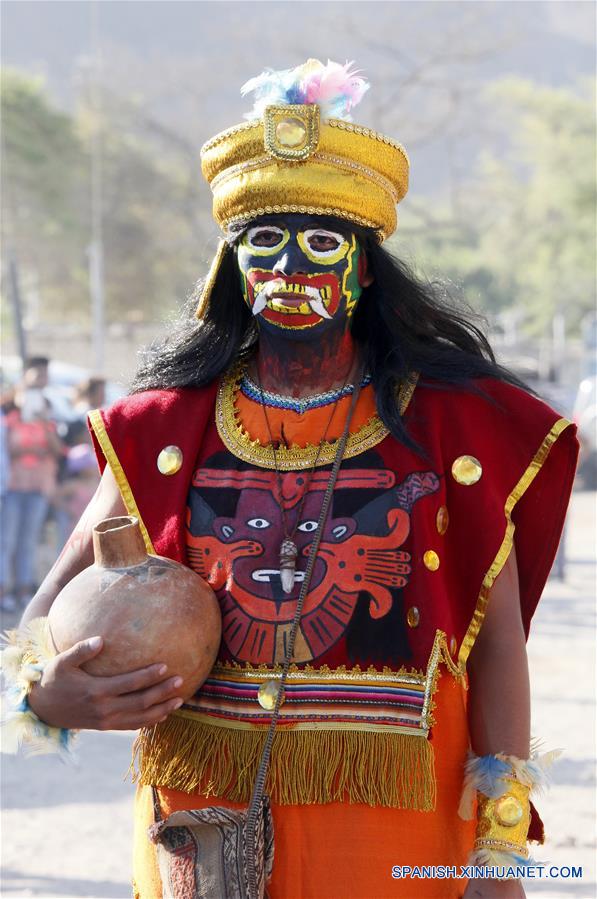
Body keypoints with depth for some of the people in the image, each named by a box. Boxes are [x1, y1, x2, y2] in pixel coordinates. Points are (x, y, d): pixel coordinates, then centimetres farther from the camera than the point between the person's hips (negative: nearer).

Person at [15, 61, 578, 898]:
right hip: (204, 821, 2)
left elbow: (497, 641, -3)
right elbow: (56, 603, 9)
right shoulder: (168, 429, 3)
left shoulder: (448, 425, -3)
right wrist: (42, 693, -14)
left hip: (392, 830, -2)